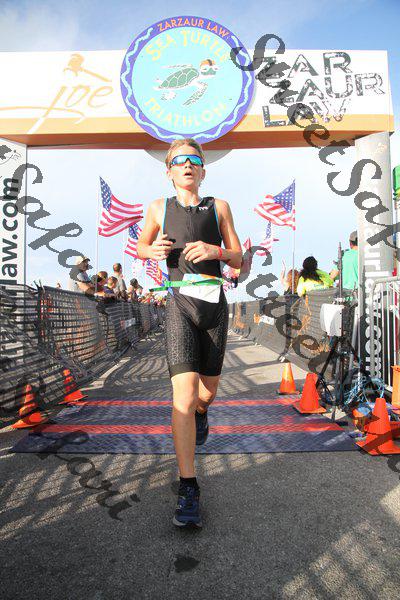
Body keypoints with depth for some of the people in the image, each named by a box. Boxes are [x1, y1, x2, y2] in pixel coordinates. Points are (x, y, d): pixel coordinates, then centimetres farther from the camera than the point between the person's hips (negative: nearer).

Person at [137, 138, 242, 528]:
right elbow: (141, 246, 22)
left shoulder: (219, 207, 7)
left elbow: (238, 260, 7)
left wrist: (215, 250, -15)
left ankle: (201, 413, 53)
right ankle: (188, 489, -5)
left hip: (215, 306, 2)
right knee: (184, 395, -15)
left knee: (208, 390, 15)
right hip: (180, 306, -2)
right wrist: (151, 250, -2)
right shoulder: (159, 208, 7)